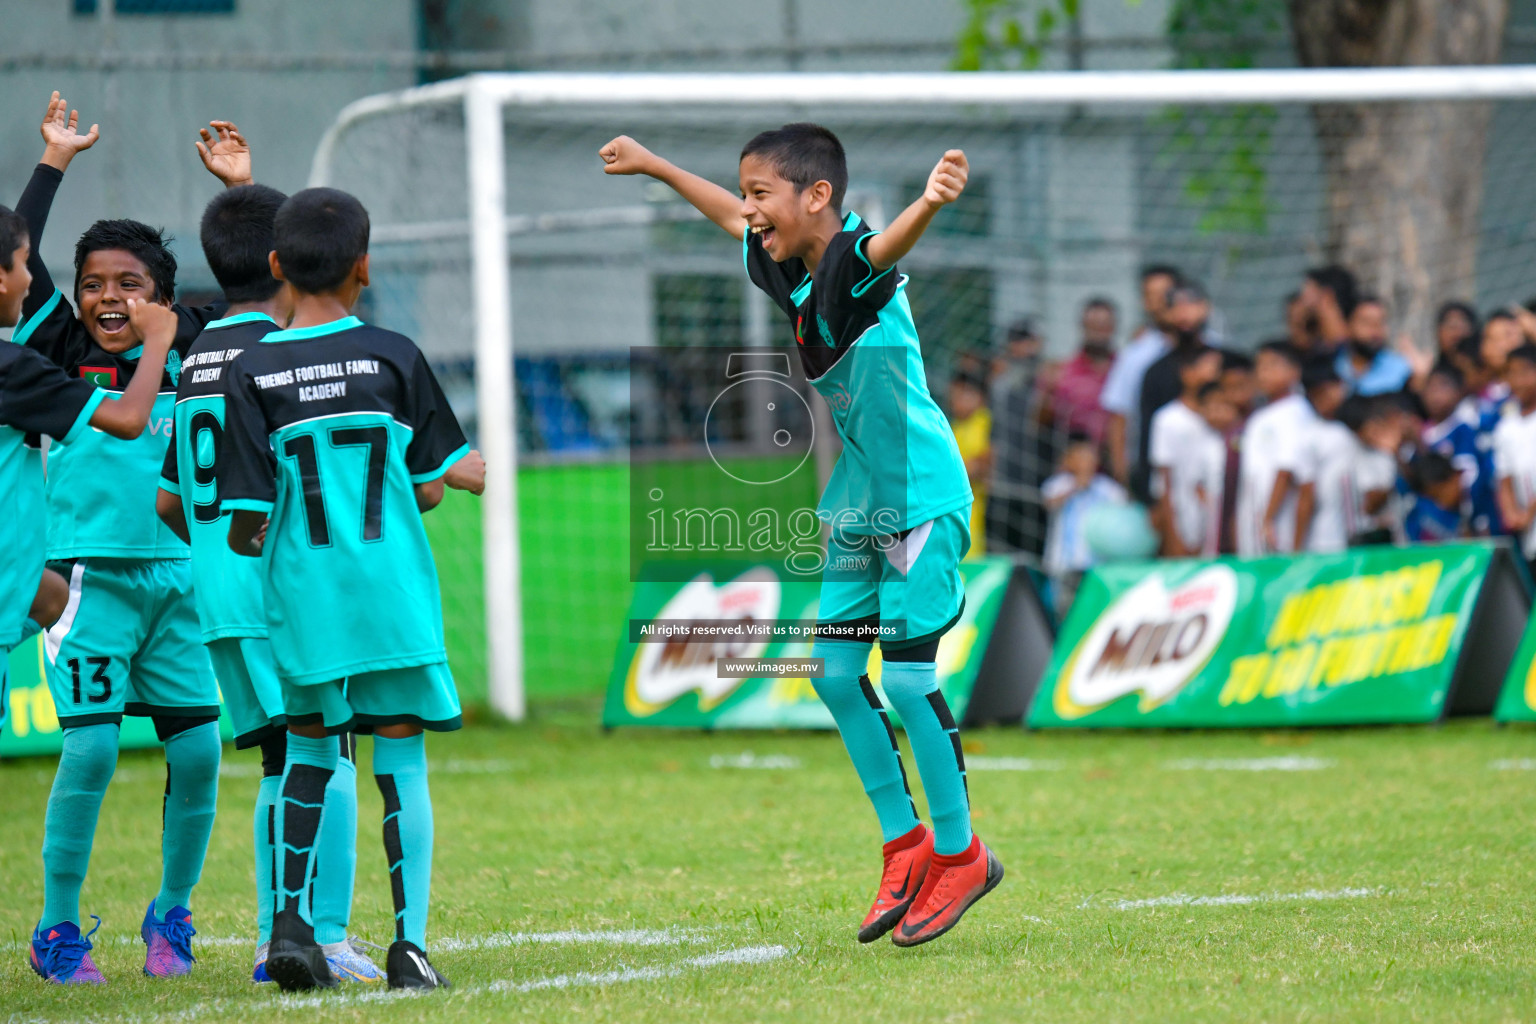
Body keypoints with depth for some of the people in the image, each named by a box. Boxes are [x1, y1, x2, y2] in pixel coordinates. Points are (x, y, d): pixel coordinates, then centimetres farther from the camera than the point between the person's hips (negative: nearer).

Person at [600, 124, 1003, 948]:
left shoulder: (853, 267, -22)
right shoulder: (786, 269, 4)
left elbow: (884, 247, -46)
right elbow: (732, 219, 25)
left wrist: (929, 204, -69)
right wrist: (652, 165, 38)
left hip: (923, 498, -9)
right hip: (858, 503, 9)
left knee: (907, 676, -10)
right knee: (833, 671, 6)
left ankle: (959, 854, 6)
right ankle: (905, 846, 17)